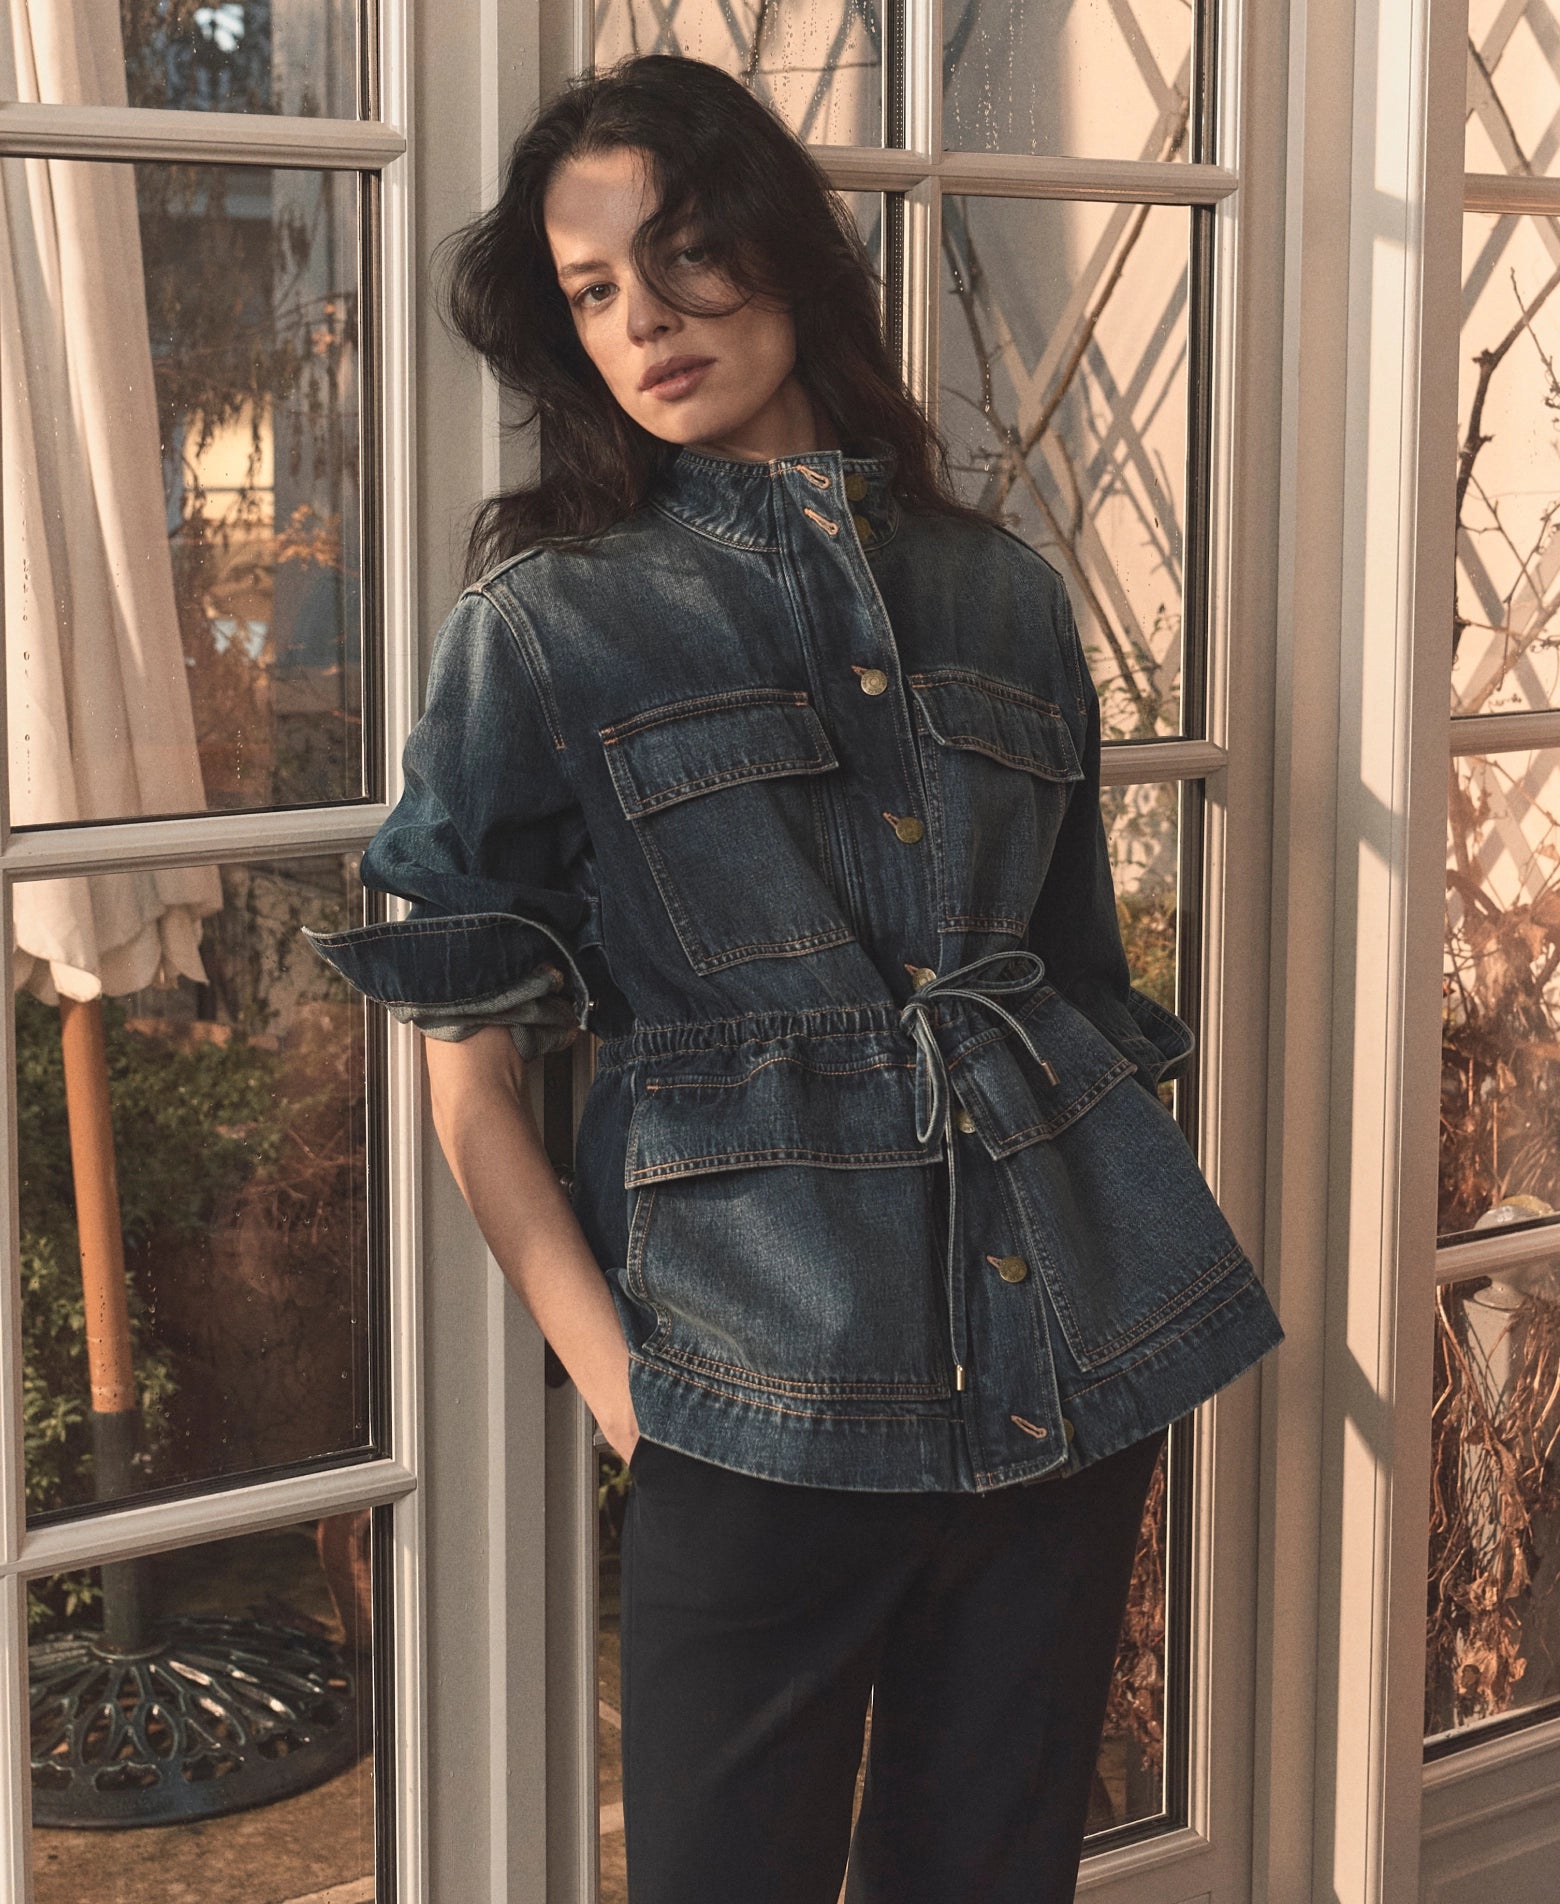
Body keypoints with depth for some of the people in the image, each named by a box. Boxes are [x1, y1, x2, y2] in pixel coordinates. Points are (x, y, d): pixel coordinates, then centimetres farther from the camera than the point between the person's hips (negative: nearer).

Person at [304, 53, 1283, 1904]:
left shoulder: (1003, 592, 11)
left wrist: (1143, 1288, 8)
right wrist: (613, 1374, -12)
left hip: (1081, 1356, 4)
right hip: (775, 1400, -4)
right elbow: (472, 1079, -2)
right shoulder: (542, 625, -1)